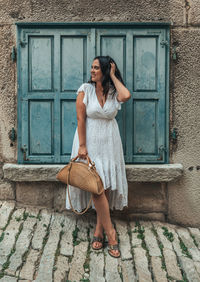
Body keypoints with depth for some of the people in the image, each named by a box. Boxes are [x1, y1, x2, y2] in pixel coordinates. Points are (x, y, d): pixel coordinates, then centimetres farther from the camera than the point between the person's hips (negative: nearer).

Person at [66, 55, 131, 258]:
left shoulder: (114, 92, 3)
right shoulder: (85, 89, -4)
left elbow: (126, 96, -21)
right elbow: (81, 119, -7)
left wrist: (113, 76, -8)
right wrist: (82, 146, -12)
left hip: (109, 144, 3)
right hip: (90, 143, -3)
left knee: (107, 187, 4)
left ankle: (98, 231, 18)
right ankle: (110, 233, 6)